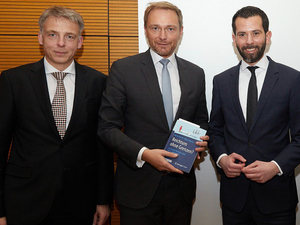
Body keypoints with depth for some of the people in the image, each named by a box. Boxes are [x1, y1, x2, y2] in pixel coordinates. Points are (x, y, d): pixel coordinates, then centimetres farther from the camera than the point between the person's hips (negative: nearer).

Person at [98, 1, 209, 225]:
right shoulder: (123, 69, -5)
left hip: (181, 188, 4)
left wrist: (200, 140, -6)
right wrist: (143, 154, -20)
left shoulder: (196, 74, 6)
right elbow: (107, 127, -7)